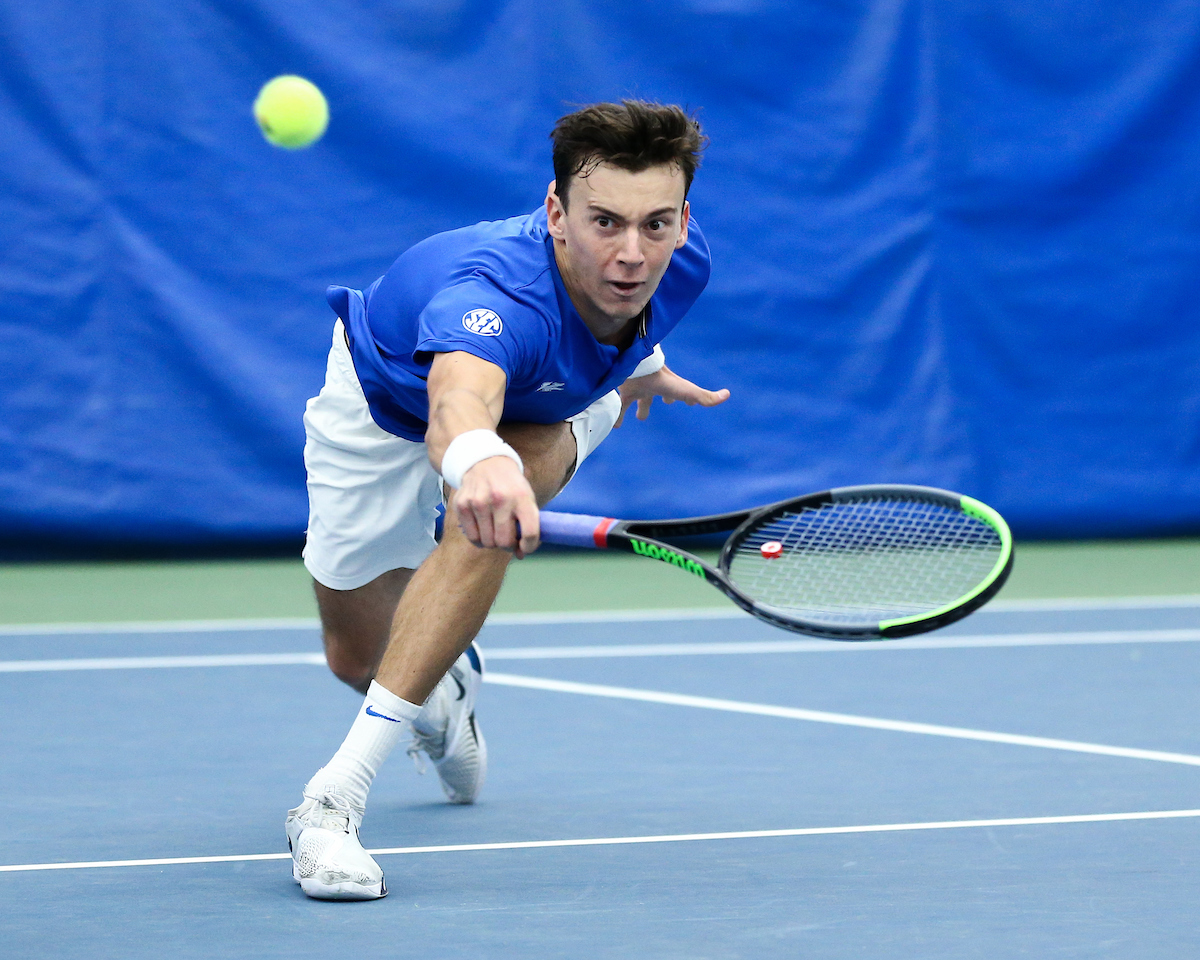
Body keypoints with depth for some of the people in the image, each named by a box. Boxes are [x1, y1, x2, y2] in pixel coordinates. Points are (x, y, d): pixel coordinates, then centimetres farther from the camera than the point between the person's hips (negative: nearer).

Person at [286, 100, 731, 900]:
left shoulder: (682, 258, -30)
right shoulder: (498, 295, -50)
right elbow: (456, 401, -74)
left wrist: (641, 362, 17)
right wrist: (475, 455, -98)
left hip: (546, 402, 3)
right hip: (388, 405, -3)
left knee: (485, 519, -33)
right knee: (356, 657, 10)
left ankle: (342, 789, -29)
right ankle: (441, 683, 51)